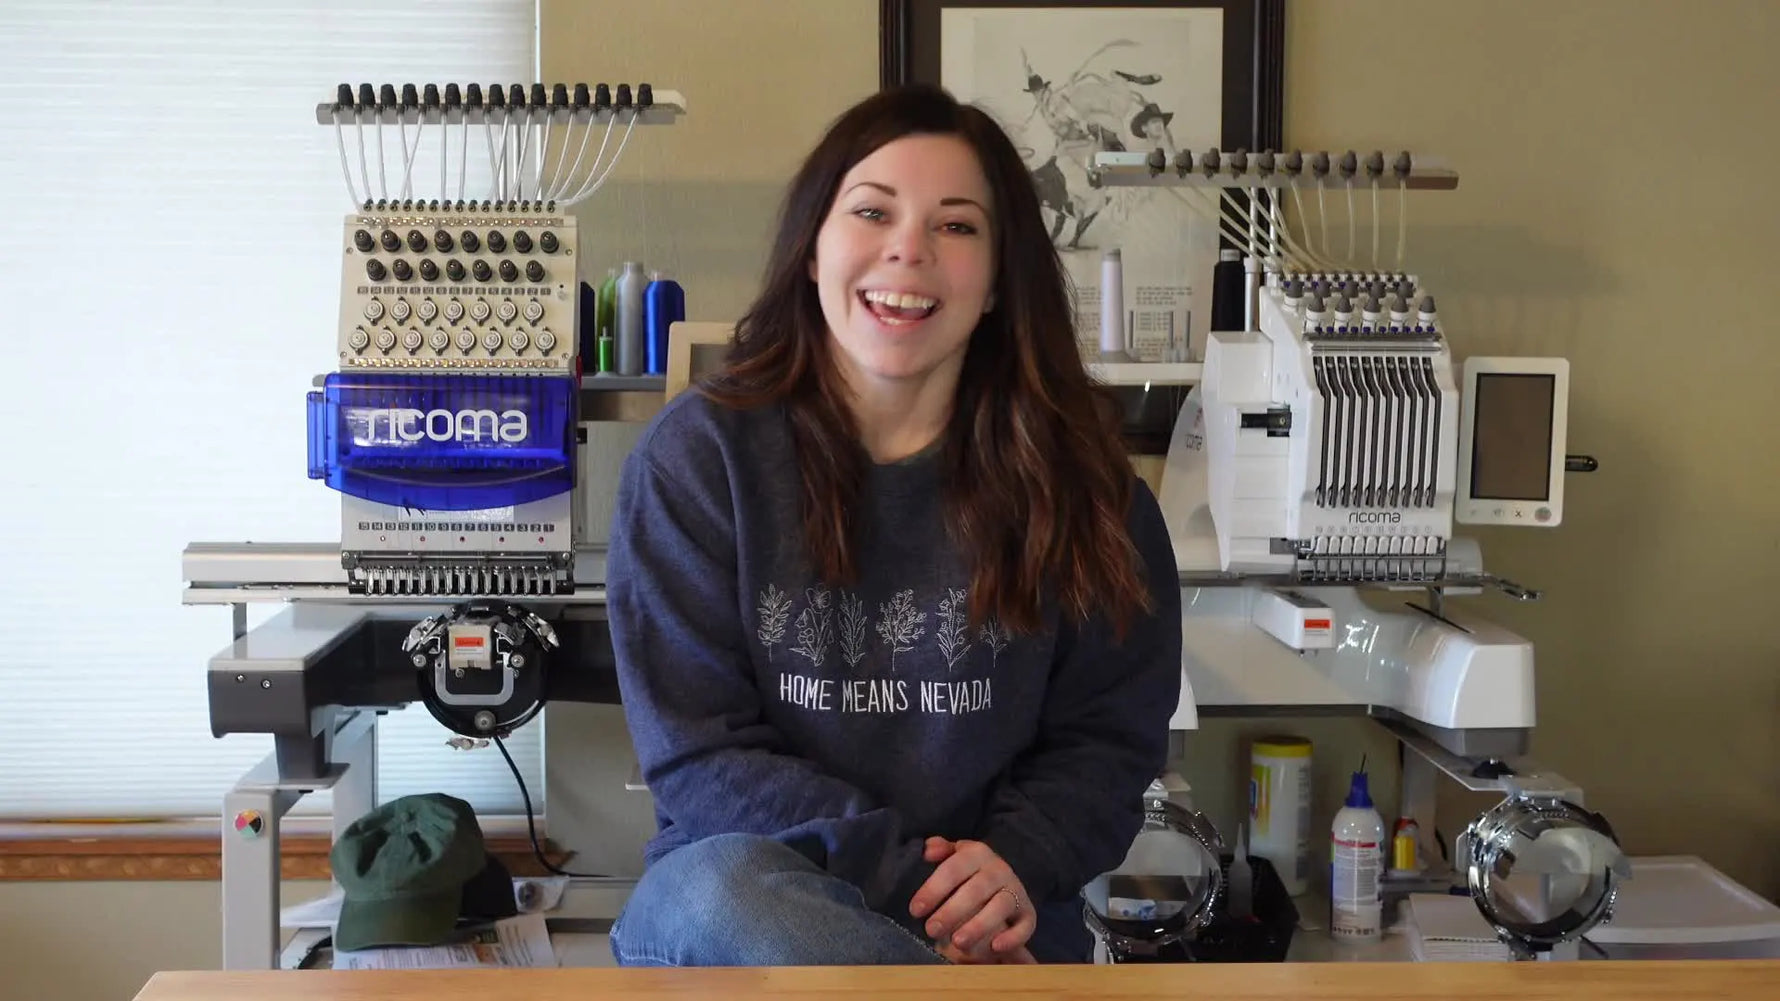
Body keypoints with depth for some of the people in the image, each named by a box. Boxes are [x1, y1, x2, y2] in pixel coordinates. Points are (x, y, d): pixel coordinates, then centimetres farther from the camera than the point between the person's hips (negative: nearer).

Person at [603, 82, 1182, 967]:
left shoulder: (1075, 475, 3)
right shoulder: (698, 454, -3)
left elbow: (1108, 736, 5)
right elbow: (698, 753, -7)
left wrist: (1016, 862, -16)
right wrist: (910, 880, -17)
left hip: (995, 927, 0)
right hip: (739, 889, 1)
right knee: (720, 882, -35)